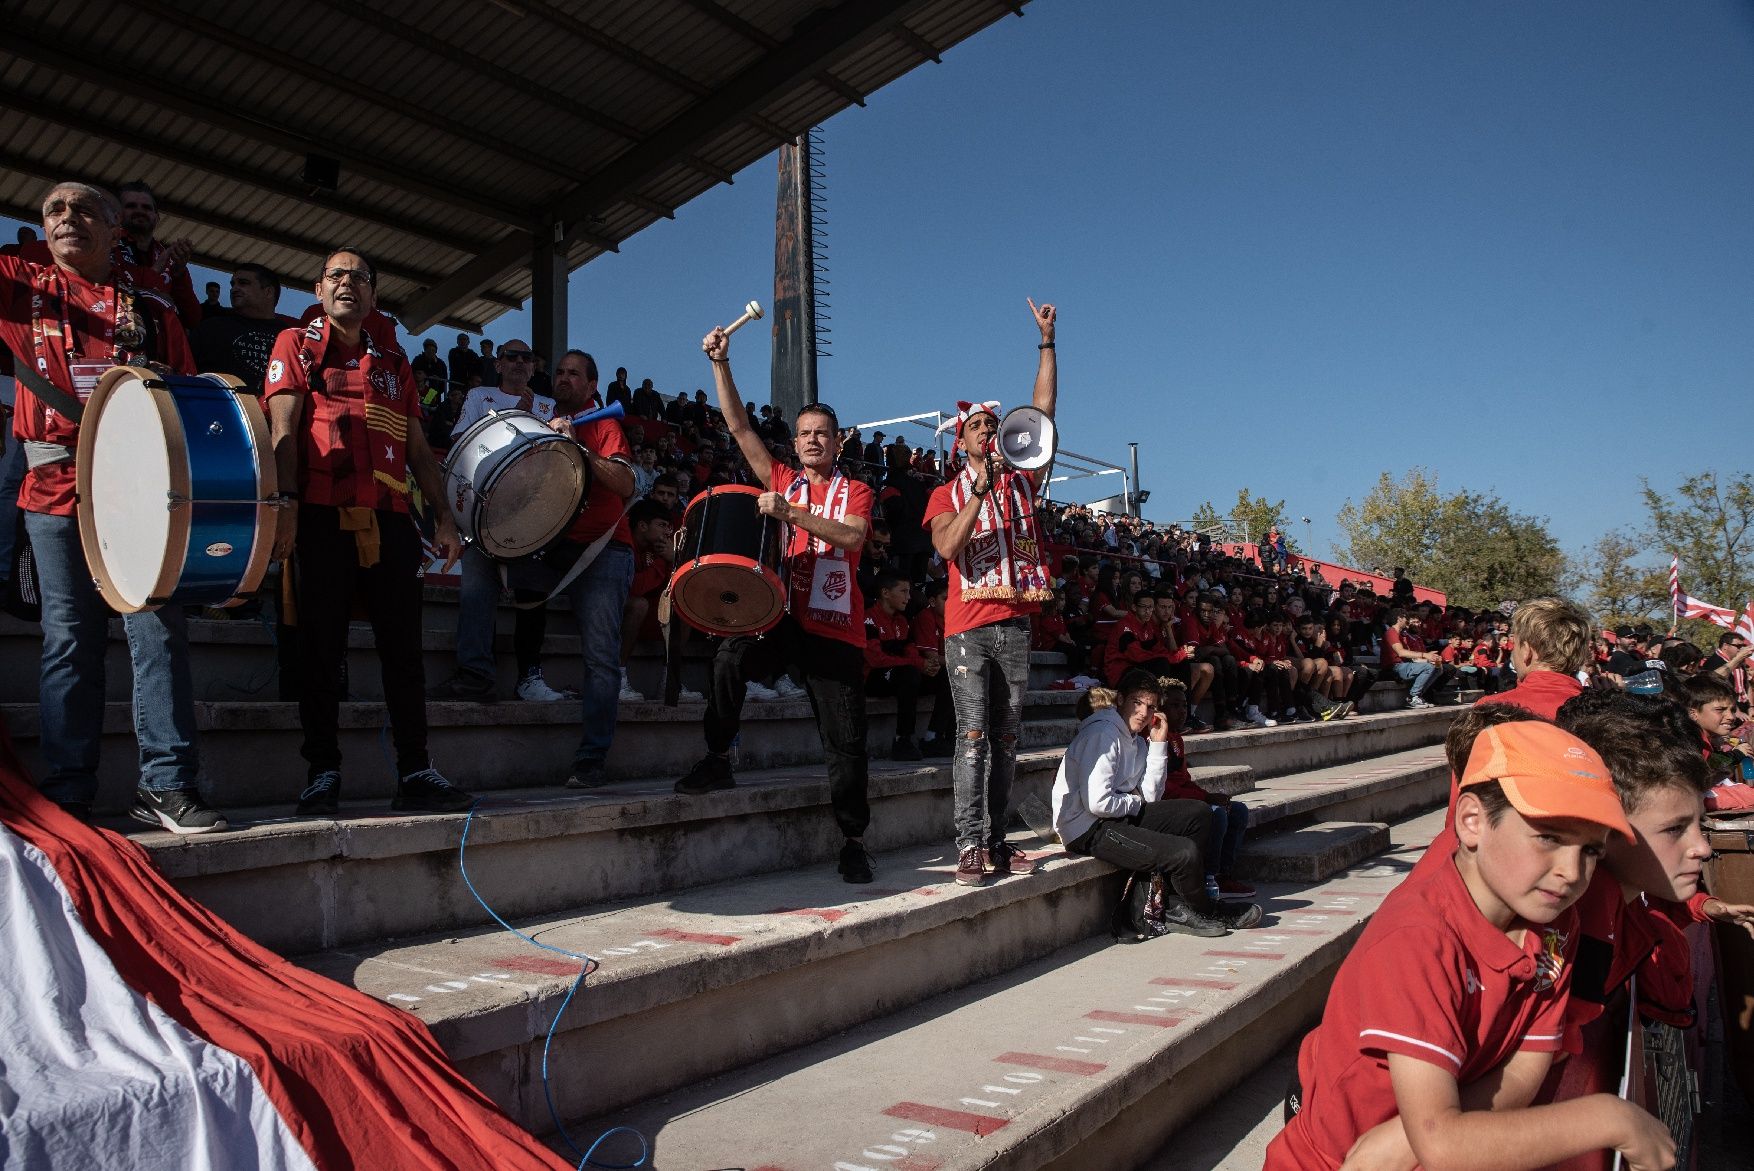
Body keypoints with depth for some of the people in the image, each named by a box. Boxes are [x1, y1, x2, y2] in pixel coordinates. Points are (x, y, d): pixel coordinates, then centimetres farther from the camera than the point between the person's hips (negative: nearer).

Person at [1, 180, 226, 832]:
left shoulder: (150, 302, 14)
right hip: (57, 484, 1)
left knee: (159, 630, -6)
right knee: (69, 638, 2)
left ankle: (166, 784, -2)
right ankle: (67, 793, 8)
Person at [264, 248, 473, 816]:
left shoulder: (394, 363, 22)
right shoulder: (296, 345, 11)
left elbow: (418, 447, 19)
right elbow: (284, 427, -2)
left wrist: (444, 516, 10)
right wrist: (287, 502, -16)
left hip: (390, 520, 3)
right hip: (323, 516, -3)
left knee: (403, 647, 1)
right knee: (322, 648, -1)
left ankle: (416, 774, 5)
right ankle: (322, 774, 7)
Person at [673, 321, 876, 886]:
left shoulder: (856, 491, 8)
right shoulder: (781, 481, 14)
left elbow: (852, 536, -14)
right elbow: (739, 426, 7)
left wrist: (789, 512, -24)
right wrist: (720, 363, 0)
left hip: (836, 627, -2)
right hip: (781, 616, 2)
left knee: (845, 742, -2)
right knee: (729, 659, -28)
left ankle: (853, 840, 12)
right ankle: (717, 760, -8)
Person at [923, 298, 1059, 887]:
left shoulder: (1021, 480, 15)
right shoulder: (947, 493, 8)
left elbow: (1043, 412, 10)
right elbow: (948, 547, -10)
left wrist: (1047, 341, 7)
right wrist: (979, 491, -16)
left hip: (1016, 625, 3)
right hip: (968, 628, -3)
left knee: (1005, 738, 5)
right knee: (972, 734, -7)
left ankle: (997, 842, 10)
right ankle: (970, 845, -5)